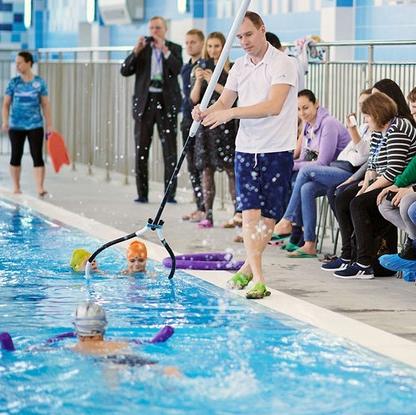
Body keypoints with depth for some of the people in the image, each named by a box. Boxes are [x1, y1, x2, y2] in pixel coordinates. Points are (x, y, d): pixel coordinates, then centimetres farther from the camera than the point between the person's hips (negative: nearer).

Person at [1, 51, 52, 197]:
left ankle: (40, 188, -11)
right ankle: (16, 187, 20)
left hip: (35, 125, -1)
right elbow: (6, 104, 4)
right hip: (16, 125, 1)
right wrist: (5, 121, -10)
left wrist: (49, 124, -1)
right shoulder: (14, 82, 1)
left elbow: (45, 104, 2)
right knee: (16, 156, 9)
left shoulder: (39, 82, -1)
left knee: (37, 156, -8)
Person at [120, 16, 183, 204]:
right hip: (144, 102, 1)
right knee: (141, 150, 1)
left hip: (166, 103, -1)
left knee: (170, 150, -3)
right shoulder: (143, 47, 9)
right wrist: (136, 51, -12)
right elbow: (125, 71, 0)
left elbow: (177, 69, -10)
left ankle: (170, 193, -1)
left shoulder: (174, 48, 7)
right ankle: (142, 193, 5)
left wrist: (164, 49, -17)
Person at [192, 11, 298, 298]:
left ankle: (247, 269, 21)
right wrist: (205, 113, -16)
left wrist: (231, 113, -28)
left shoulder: (282, 64, -11)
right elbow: (224, 102, 7)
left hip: (277, 149, -4)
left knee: (269, 216, 3)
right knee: (250, 212, -8)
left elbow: (274, 105, -24)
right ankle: (258, 278, -12)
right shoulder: (240, 67, 9)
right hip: (246, 148, 4)